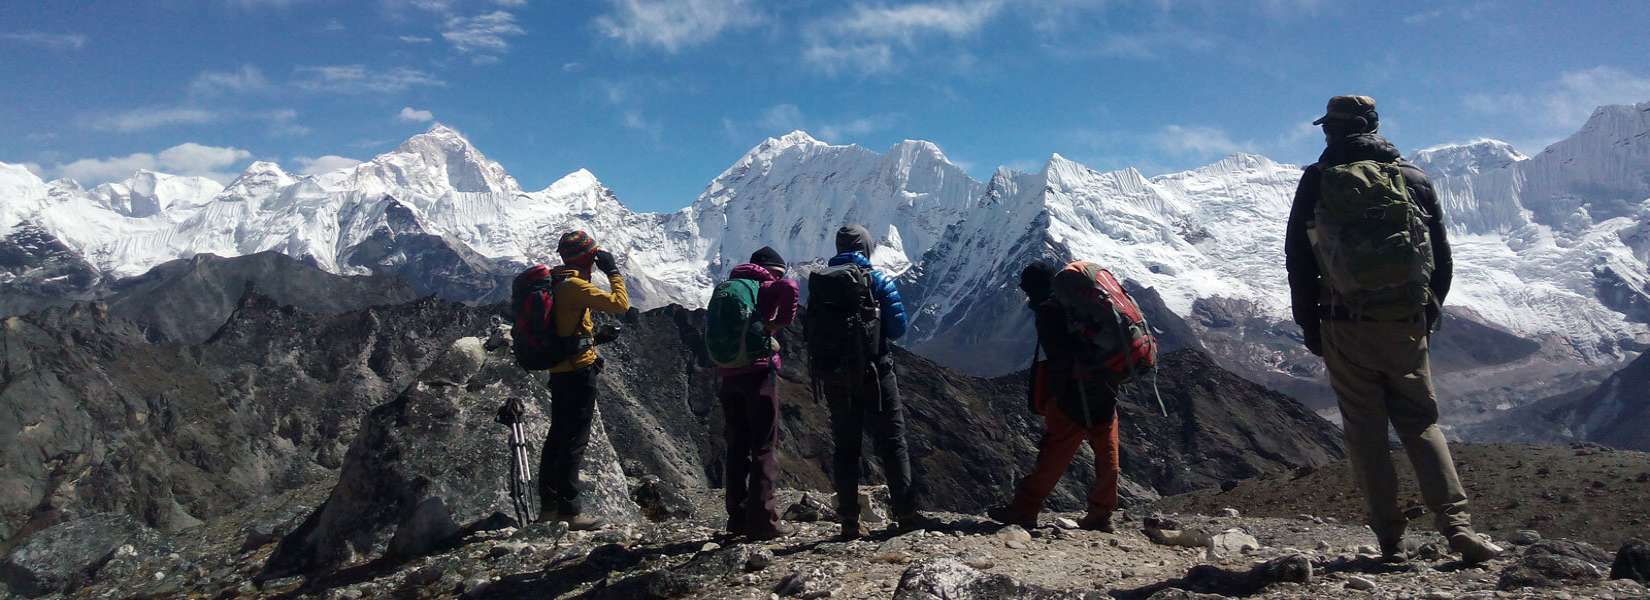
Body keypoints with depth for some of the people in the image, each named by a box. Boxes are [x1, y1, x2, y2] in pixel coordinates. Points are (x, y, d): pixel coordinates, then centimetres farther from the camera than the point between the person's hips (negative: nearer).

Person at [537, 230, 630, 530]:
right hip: (579, 370, -9)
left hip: (558, 371, 9)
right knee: (574, 441, -5)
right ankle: (569, 511, -1)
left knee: (557, 437, 14)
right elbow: (620, 304, -21)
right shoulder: (575, 286, -17)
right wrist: (613, 272, -8)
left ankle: (549, 506, 21)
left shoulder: (555, 282, 11)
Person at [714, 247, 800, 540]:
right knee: (765, 448, -2)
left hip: (729, 374, 6)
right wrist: (781, 322, -12)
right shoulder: (766, 289, -2)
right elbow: (789, 286, -24)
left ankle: (738, 517, 14)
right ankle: (763, 519, -4)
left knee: (738, 448, 12)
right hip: (759, 372, -6)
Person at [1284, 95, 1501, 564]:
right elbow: (1442, 256, 9)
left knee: (1365, 430, 5)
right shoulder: (1415, 178, 7)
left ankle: (1390, 540, 6)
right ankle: (1457, 525, 0)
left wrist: (1309, 324, 6)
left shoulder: (1317, 181, -1)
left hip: (1345, 324, -2)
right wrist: (1429, 314, 18)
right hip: (1406, 323, 2)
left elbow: (1297, 257, -1)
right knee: (1421, 423, 12)